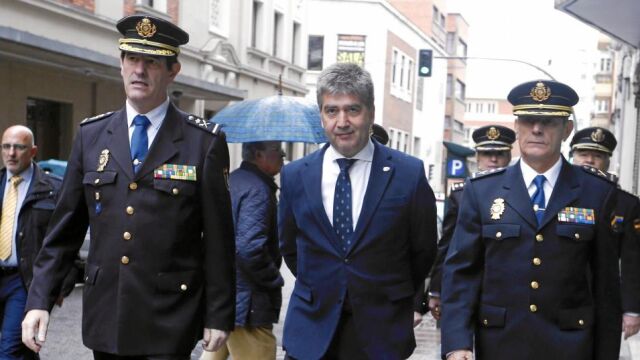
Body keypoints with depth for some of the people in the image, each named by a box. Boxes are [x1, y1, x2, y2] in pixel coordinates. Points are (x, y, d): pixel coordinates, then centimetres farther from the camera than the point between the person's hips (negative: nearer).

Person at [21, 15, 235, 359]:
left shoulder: (204, 142, -5)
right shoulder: (90, 135, 5)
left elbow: (218, 238, -4)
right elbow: (64, 228, 6)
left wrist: (218, 315, -5)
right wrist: (39, 300, -1)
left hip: (169, 322, -3)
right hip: (104, 316, 4)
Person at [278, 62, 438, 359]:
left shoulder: (409, 173, -7)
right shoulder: (295, 176, 0)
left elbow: (423, 250, 3)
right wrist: (318, 291, 12)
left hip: (381, 334, -1)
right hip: (310, 331, 2)